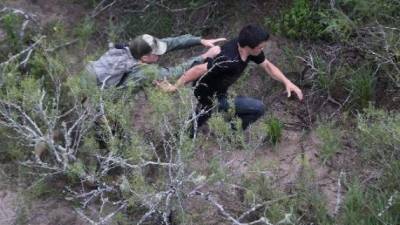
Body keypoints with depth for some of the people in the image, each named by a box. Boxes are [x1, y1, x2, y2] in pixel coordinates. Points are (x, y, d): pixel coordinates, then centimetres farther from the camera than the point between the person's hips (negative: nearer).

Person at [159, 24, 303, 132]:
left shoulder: (248, 48, -14)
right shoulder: (230, 60, -39)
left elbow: (267, 65, -1)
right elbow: (198, 70, -36)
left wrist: (287, 82, -11)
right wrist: (174, 87, -29)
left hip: (216, 89, 8)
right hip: (210, 97, -8)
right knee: (258, 108, -10)